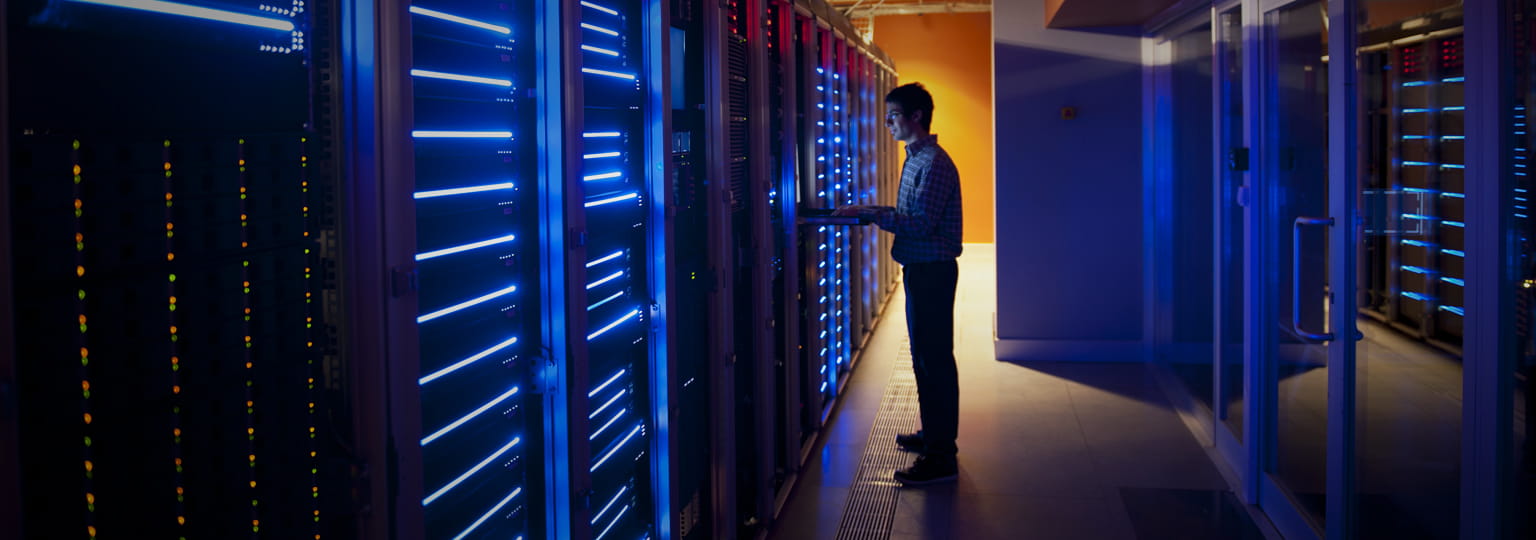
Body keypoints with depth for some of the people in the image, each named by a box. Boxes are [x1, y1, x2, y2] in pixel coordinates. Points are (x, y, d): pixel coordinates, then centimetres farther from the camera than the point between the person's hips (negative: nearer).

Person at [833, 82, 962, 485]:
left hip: (933, 271, -11)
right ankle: (933, 434, 31)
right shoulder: (915, 159, 15)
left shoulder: (934, 163, -17)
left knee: (934, 360, -8)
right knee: (924, 357, 18)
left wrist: (871, 213, -20)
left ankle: (941, 458, -5)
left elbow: (920, 223, -24)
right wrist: (873, 213, 8)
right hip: (919, 270, 11)